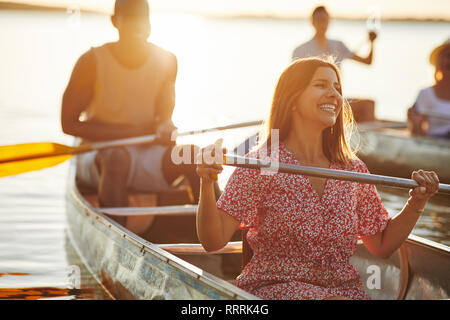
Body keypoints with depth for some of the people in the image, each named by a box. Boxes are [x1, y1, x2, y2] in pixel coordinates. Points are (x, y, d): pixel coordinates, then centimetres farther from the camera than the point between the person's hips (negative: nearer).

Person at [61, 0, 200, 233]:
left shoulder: (166, 61, 3)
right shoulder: (93, 62, -8)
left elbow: (164, 115, 9)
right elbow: (69, 124, -9)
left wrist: (164, 128, -19)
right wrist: (132, 131, -15)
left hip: (148, 155, 3)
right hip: (97, 155, -3)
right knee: (117, 157, -38)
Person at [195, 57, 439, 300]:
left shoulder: (354, 169, 9)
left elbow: (381, 246, 16)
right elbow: (214, 241, -12)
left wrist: (416, 204, 2)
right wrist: (207, 185, -28)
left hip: (343, 287, 6)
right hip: (274, 287, -6)